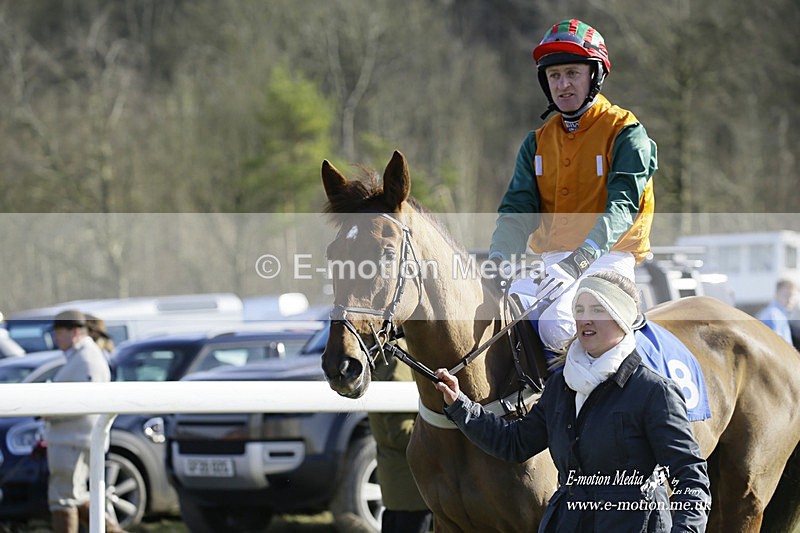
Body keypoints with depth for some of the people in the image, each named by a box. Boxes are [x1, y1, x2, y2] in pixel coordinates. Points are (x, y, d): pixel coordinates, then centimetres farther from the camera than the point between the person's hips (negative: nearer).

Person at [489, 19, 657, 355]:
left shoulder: (626, 133, -2)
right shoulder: (537, 143, 16)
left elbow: (622, 206, -16)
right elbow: (518, 209, 6)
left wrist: (581, 258, -32)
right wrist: (499, 258, -16)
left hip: (607, 257, -5)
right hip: (550, 260, 6)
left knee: (556, 325, -31)